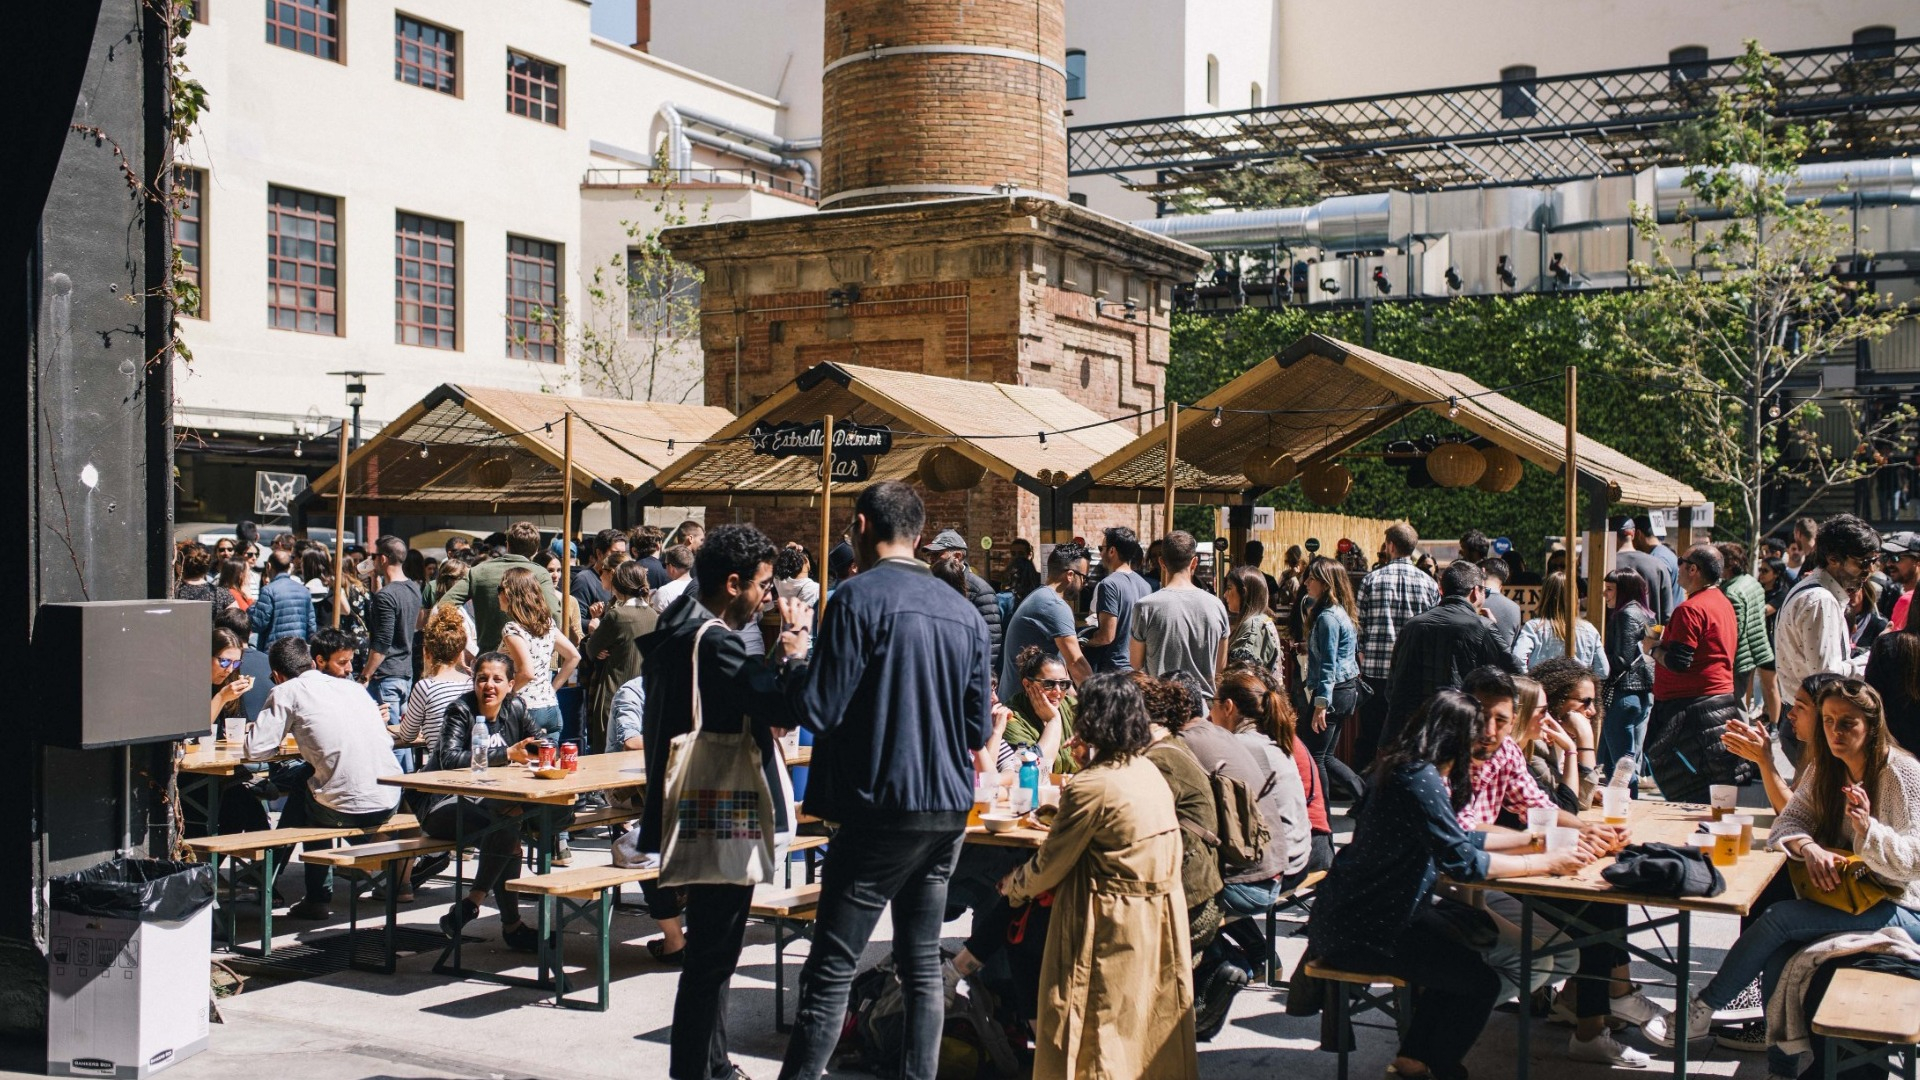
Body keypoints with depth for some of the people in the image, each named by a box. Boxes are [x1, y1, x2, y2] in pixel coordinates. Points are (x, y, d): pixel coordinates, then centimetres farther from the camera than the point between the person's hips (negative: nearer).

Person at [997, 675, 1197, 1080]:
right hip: (1162, 916, 7)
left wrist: (1013, 885, 9)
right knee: (1151, 1019, 16)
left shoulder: (1091, 787, -19)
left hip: (1113, 925, -7)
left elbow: (1049, 867, -11)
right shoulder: (1149, 771, 4)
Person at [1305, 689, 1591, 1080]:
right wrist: (1544, 863, -18)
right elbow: (1462, 861, -26)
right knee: (1480, 984, -6)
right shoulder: (1420, 780, -23)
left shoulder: (1408, 769, 9)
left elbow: (1454, 839, 16)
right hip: (1358, 930, -11)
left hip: (1359, 911, 11)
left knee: (1463, 957, 19)